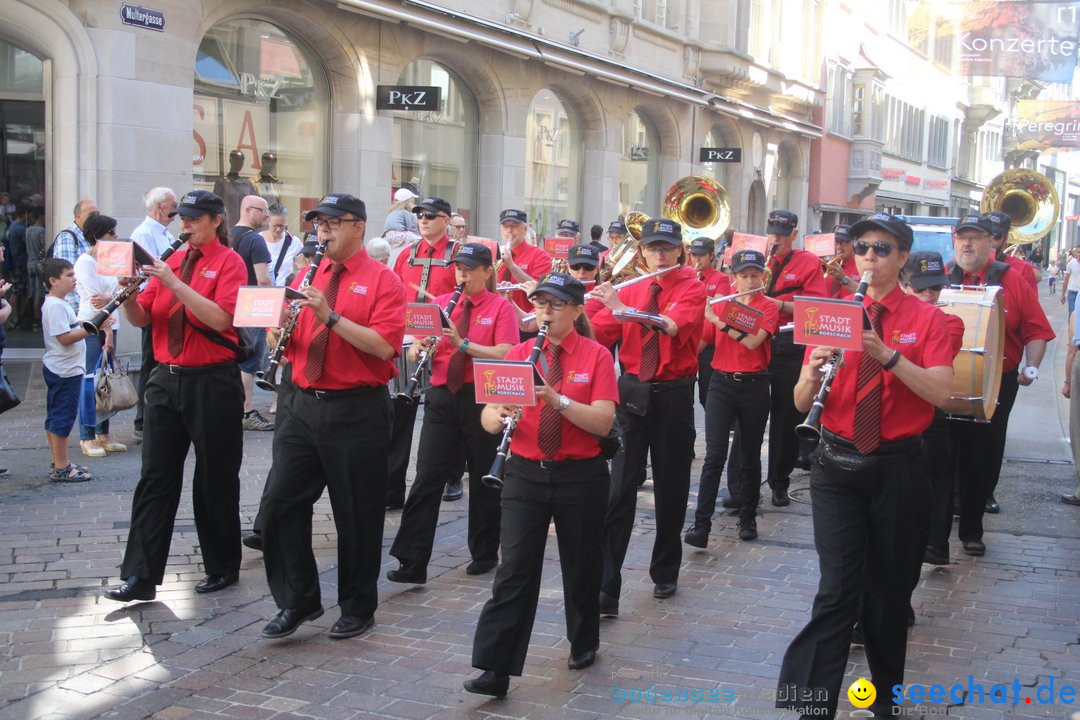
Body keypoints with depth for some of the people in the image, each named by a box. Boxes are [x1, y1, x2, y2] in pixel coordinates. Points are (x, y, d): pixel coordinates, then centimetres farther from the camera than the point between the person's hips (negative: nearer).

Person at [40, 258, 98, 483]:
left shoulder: (60, 303, 14)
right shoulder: (55, 306, -18)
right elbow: (65, 338, -24)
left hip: (62, 369, 11)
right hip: (65, 371, -11)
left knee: (55, 418, 14)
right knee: (63, 418, -5)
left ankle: (58, 464, 22)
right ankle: (61, 468, -1)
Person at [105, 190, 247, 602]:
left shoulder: (228, 262, -5)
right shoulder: (170, 260, 10)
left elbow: (220, 319, -20)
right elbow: (141, 318, 8)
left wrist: (173, 282, -22)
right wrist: (128, 293, -12)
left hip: (213, 383, -5)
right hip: (166, 380, 5)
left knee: (216, 479, 6)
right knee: (155, 478, 3)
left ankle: (222, 568, 21)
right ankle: (141, 576, 6)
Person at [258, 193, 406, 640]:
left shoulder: (382, 280, -5)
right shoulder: (308, 275, 13)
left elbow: (384, 346, -18)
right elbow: (281, 341, 16)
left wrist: (330, 315, -23)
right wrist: (279, 330, -7)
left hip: (356, 412, -5)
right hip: (301, 404, 6)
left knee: (357, 515, 5)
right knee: (280, 503, 3)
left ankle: (358, 609, 21)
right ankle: (298, 600, 18)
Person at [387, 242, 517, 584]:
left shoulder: (501, 307, -2)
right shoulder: (441, 303, 9)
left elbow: (505, 355, -15)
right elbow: (414, 350, 7)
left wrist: (463, 343, -24)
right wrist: (419, 348, -16)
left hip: (482, 399, -3)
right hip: (441, 399, 3)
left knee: (483, 480, 9)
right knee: (426, 479, -3)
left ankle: (485, 554, 25)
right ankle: (412, 562, -2)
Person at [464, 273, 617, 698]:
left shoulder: (596, 357, -5)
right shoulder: (517, 354, 3)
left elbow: (603, 422, -16)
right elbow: (488, 417, -3)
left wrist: (557, 399, -28)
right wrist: (499, 414, -26)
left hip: (581, 476, -1)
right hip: (525, 474, 1)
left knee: (581, 565, 14)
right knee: (515, 570, -6)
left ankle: (584, 644, 37)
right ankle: (495, 668, -7)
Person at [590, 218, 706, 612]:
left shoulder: (692, 287, -2)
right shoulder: (629, 290, 8)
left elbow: (675, 324, -23)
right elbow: (595, 334, 0)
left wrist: (621, 308, -30)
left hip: (674, 396, -2)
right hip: (631, 391, 2)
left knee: (671, 487, 9)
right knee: (619, 488, -6)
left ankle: (665, 572, 28)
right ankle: (605, 586, -7)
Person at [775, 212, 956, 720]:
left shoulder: (927, 319, -1)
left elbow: (941, 392, -15)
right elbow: (802, 403, 0)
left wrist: (887, 355, -27)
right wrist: (813, 372, -22)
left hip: (899, 468, 0)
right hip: (838, 467, 0)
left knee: (889, 587, 12)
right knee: (838, 589, -9)